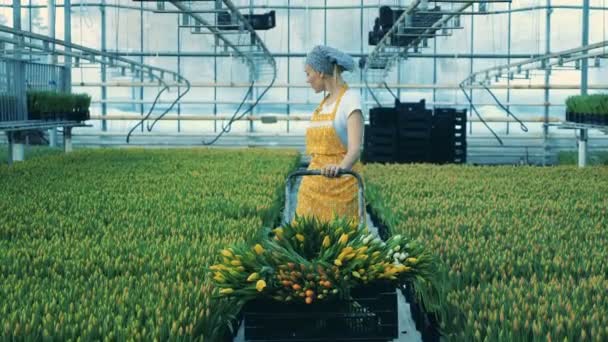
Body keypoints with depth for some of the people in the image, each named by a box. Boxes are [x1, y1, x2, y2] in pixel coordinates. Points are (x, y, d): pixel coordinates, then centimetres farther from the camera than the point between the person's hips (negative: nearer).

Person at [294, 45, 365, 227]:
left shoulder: (350, 98, -10)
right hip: (314, 184, 7)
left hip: (341, 185, -7)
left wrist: (341, 167, -41)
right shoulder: (324, 103, 14)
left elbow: (355, 148, -22)